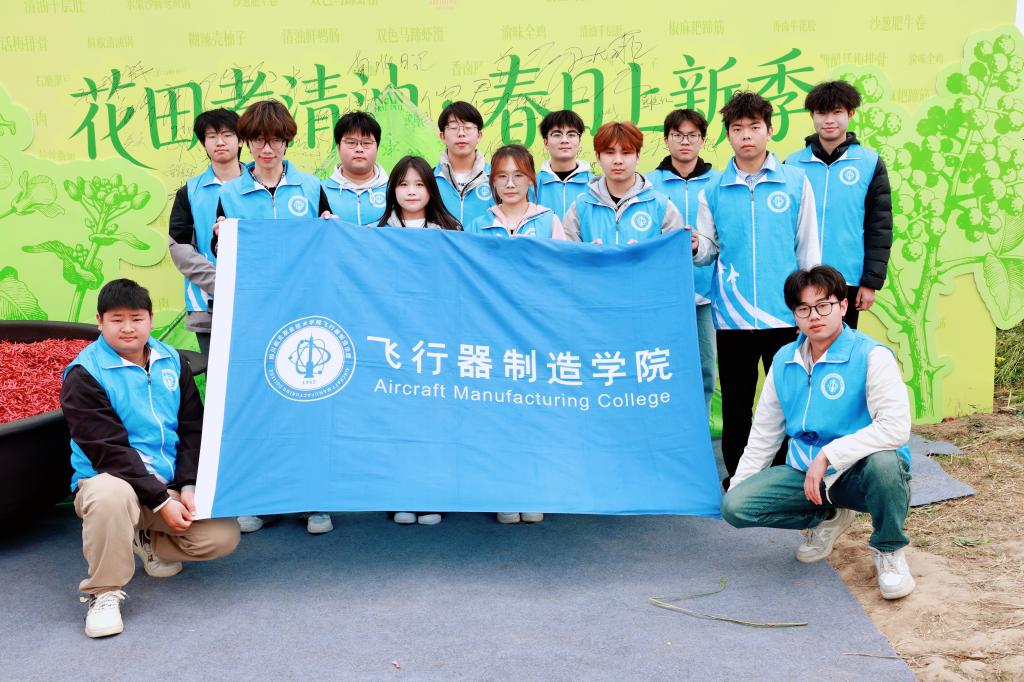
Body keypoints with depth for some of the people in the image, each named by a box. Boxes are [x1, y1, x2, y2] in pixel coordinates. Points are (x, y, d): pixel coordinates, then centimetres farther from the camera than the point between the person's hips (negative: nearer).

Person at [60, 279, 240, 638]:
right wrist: (161, 502, -20)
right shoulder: (85, 375, -10)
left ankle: (146, 542, 15)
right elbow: (109, 450, -16)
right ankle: (104, 593, -19)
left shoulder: (171, 361, 6)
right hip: (112, 478, -5)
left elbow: (193, 430, 7)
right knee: (111, 495, -40)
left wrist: (187, 486, -8)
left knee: (223, 536, -13)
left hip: (172, 485, 5)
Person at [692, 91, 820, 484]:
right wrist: (696, 247, -17)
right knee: (735, 407, 10)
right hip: (731, 316, 1)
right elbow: (709, 249, 6)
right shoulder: (712, 191, 5)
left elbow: (808, 249, 4)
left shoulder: (795, 182, 2)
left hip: (784, 314, -1)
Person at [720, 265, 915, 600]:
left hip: (860, 473, -5)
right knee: (734, 505, -14)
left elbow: (895, 427, -25)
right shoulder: (784, 360, 7)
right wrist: (737, 485, 11)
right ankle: (827, 517, 14)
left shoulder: (872, 356, -13)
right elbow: (763, 432, 15)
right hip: (806, 474, 5)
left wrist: (828, 455, -27)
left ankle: (888, 551, -7)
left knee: (884, 463, -40)